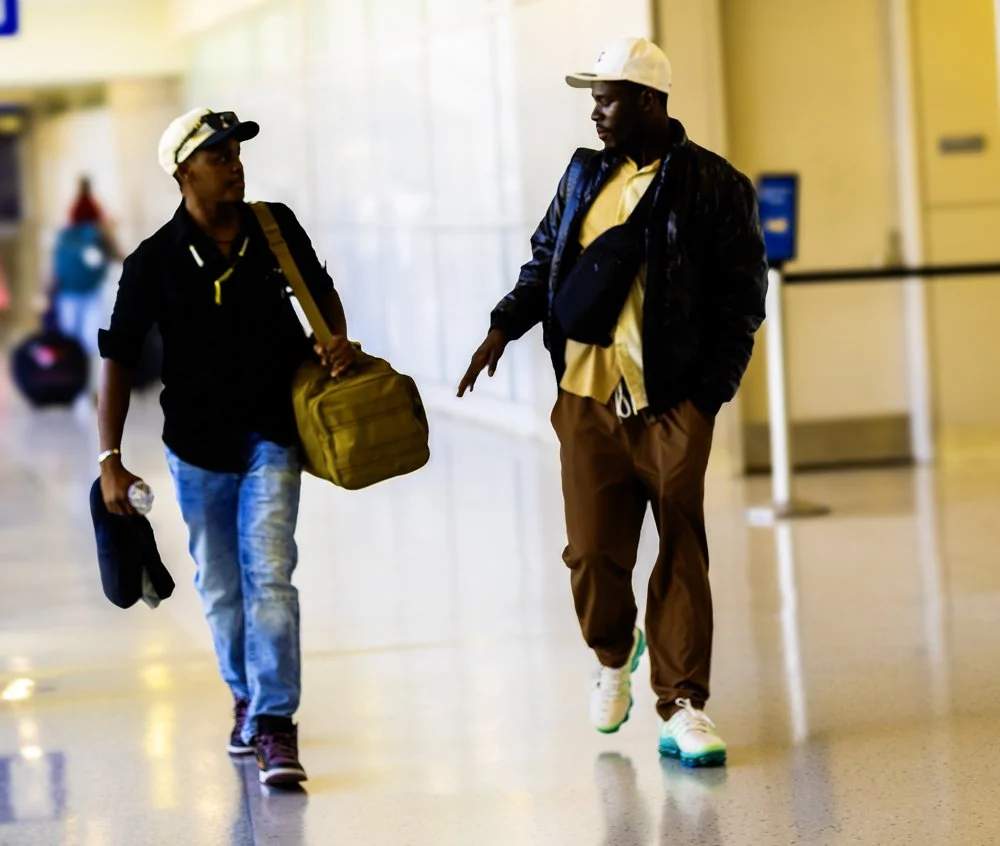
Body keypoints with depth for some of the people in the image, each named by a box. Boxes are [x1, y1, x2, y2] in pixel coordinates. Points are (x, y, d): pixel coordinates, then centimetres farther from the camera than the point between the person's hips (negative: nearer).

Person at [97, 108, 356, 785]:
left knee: (269, 572, -13)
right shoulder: (155, 262, -9)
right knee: (220, 587, 13)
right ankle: (247, 698, 35)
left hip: (272, 432, 0)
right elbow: (118, 359, -6)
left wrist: (336, 339, -3)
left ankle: (276, 721, -13)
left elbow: (320, 290, 18)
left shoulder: (276, 229, -2)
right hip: (198, 444, 0)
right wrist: (110, 459, -10)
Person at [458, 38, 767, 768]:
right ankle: (614, 654, 30)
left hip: (672, 405, -4)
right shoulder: (585, 175, 12)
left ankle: (683, 706, 6)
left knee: (683, 556, -1)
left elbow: (742, 299, -2)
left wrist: (709, 393, -8)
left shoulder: (714, 186, -3)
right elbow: (545, 261, 20)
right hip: (588, 400, 4)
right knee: (594, 551, 1)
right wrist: (504, 326, 4)